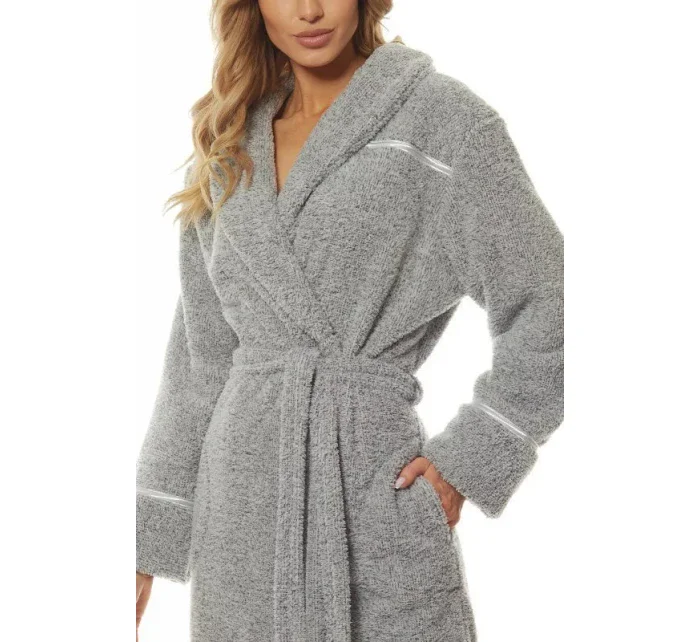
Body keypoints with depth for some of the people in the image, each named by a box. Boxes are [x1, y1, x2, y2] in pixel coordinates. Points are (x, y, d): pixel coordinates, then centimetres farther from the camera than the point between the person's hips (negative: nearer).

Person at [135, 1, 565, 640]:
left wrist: (468, 458, -5)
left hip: (375, 480, -4)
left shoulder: (442, 115, -2)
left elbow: (548, 309, -2)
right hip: (240, 488, 4)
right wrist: (149, 538, 10)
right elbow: (201, 355, 13)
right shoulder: (229, 146, 12)